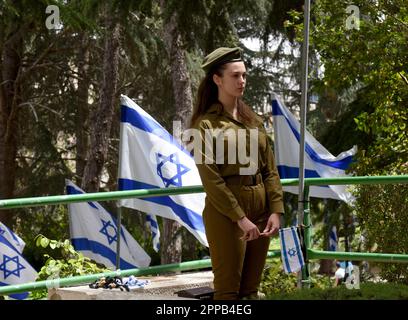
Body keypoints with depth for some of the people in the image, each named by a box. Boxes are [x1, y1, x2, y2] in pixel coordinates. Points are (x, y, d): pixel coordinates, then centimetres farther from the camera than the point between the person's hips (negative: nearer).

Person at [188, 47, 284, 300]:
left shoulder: (254, 120, 12)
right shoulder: (206, 124, -6)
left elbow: (270, 170, 10)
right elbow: (211, 179, -12)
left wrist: (276, 211, -2)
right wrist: (240, 218, -16)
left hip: (260, 212, 6)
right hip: (226, 214, -6)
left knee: (251, 290, 10)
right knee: (228, 291, -2)